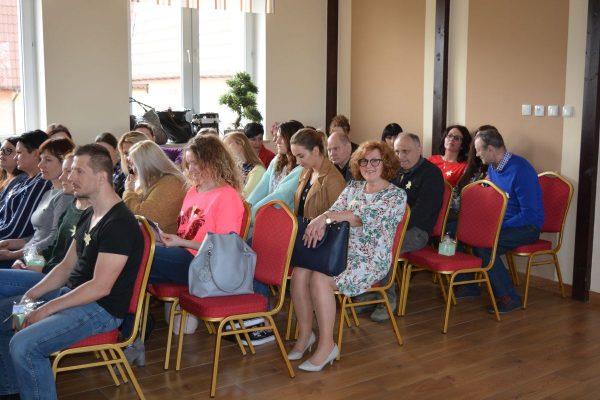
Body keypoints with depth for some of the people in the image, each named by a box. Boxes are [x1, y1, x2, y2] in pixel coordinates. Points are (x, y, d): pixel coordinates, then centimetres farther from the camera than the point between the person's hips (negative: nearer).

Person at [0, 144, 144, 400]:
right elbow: (66, 266, 15)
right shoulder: (89, 216, 10)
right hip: (72, 293, 10)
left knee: (24, 345, -26)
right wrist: (32, 294, 0)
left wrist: (47, 309, -20)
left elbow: (100, 287, -24)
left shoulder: (120, 223, -21)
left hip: (102, 309, -10)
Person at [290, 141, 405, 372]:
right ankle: (305, 333, -5)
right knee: (299, 272, -22)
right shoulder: (354, 187, 16)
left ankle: (327, 344, -17)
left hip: (371, 260, -6)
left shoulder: (396, 195, -3)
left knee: (320, 279, -30)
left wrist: (325, 217, -25)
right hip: (341, 250, 6)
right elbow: (335, 210, 2)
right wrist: (320, 221, -24)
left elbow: (367, 218, -18)